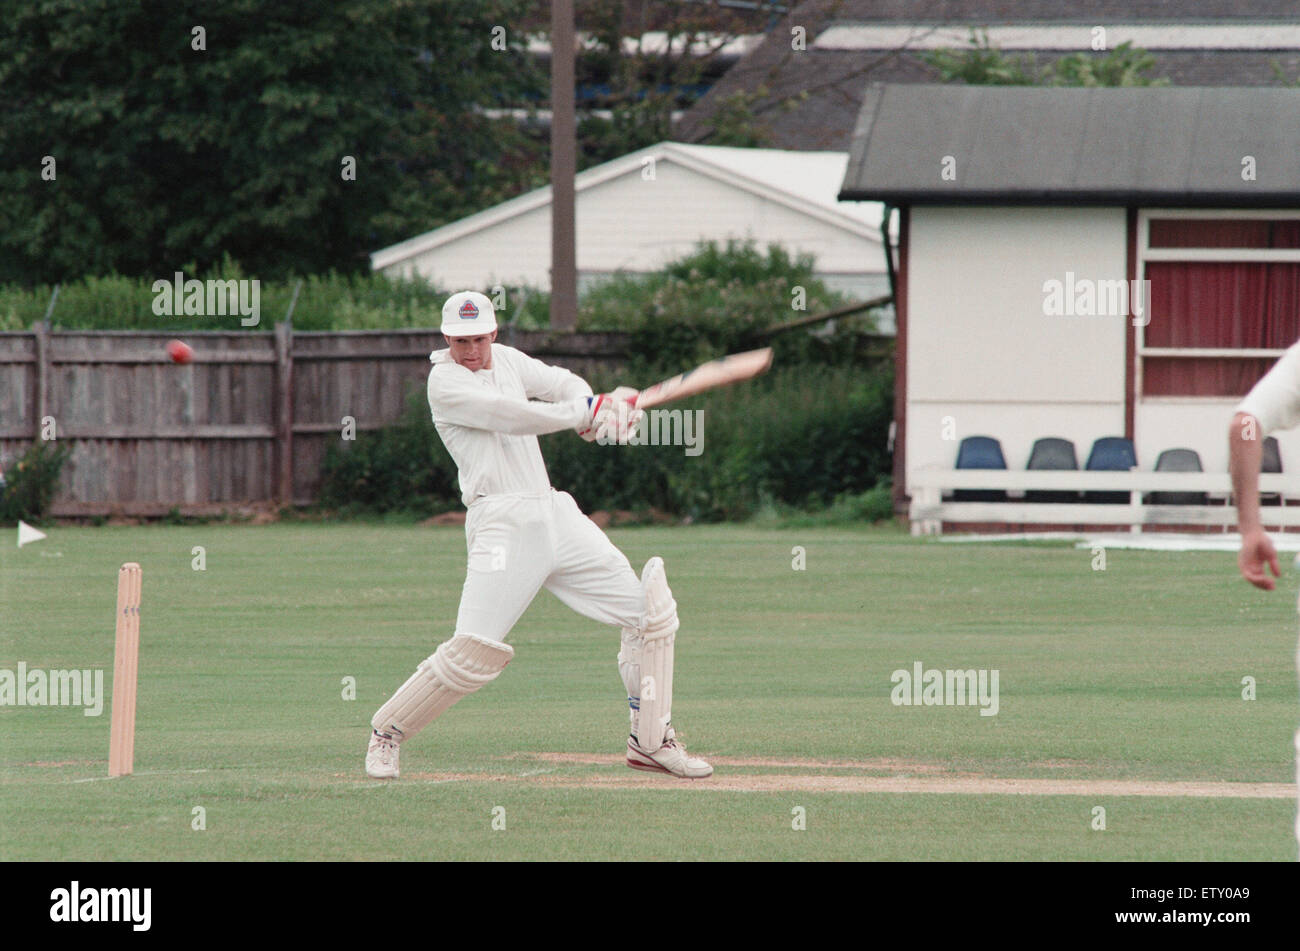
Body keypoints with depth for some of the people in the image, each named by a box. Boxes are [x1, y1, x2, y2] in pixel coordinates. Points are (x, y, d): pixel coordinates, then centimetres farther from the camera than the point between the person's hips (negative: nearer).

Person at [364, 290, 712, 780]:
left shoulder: (508, 359, 16)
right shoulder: (444, 381, -6)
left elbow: (560, 384, 7)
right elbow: (508, 415, -18)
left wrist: (603, 410, -16)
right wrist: (588, 410, -16)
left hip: (556, 514, 7)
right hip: (502, 523, -7)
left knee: (650, 610, 4)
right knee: (474, 651, -18)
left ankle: (650, 741, 12)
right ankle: (388, 731, 2)